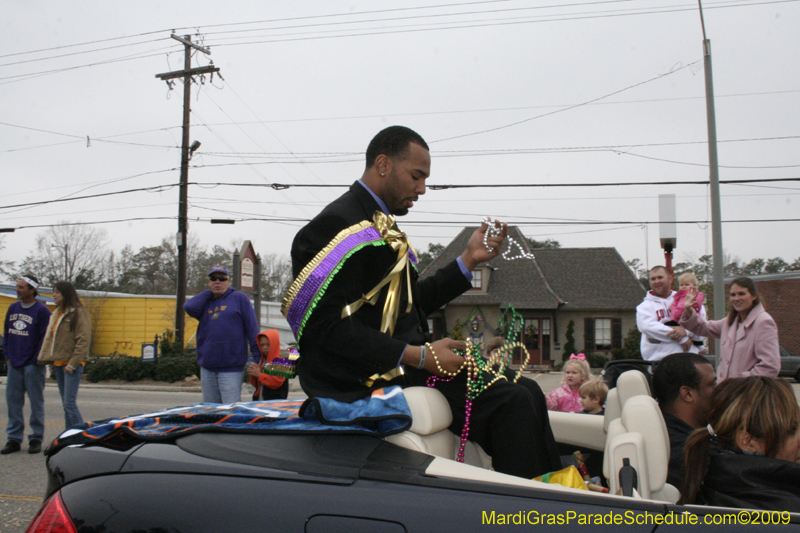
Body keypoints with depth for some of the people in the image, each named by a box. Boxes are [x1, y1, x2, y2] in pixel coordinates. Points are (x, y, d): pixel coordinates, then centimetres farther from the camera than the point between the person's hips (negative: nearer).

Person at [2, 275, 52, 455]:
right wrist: (7, 356, 7)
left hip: (33, 365, -6)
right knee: (13, 401, 8)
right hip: (14, 364, 6)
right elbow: (6, 333, 16)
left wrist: (38, 359, -11)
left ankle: (36, 439, 11)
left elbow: (45, 337, -8)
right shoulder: (12, 308, 11)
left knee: (36, 402, 2)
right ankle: (14, 439, 17)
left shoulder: (41, 310, -7)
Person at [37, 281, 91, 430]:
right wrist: (50, 359, 11)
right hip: (58, 363, 8)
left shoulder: (79, 313, -9)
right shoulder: (57, 313, 18)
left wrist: (73, 363, -17)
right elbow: (50, 338, 22)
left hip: (72, 364, -8)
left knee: (69, 403, -13)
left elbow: (83, 340, -14)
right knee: (66, 404, 10)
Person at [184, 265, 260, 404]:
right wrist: (210, 292, 7)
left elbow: (252, 327, -1)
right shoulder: (206, 302, 16)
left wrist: (256, 354, -9)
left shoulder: (239, 298, 5)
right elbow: (189, 307, -6)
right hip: (207, 368, 5)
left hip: (231, 368, -5)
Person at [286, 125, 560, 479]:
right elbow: (328, 325, -21)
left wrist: (469, 260, 13)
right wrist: (417, 356, -21)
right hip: (369, 377, -10)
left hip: (401, 366, 10)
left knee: (526, 392, 4)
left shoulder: (380, 226, 19)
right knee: (510, 403, -19)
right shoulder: (339, 224, -13)